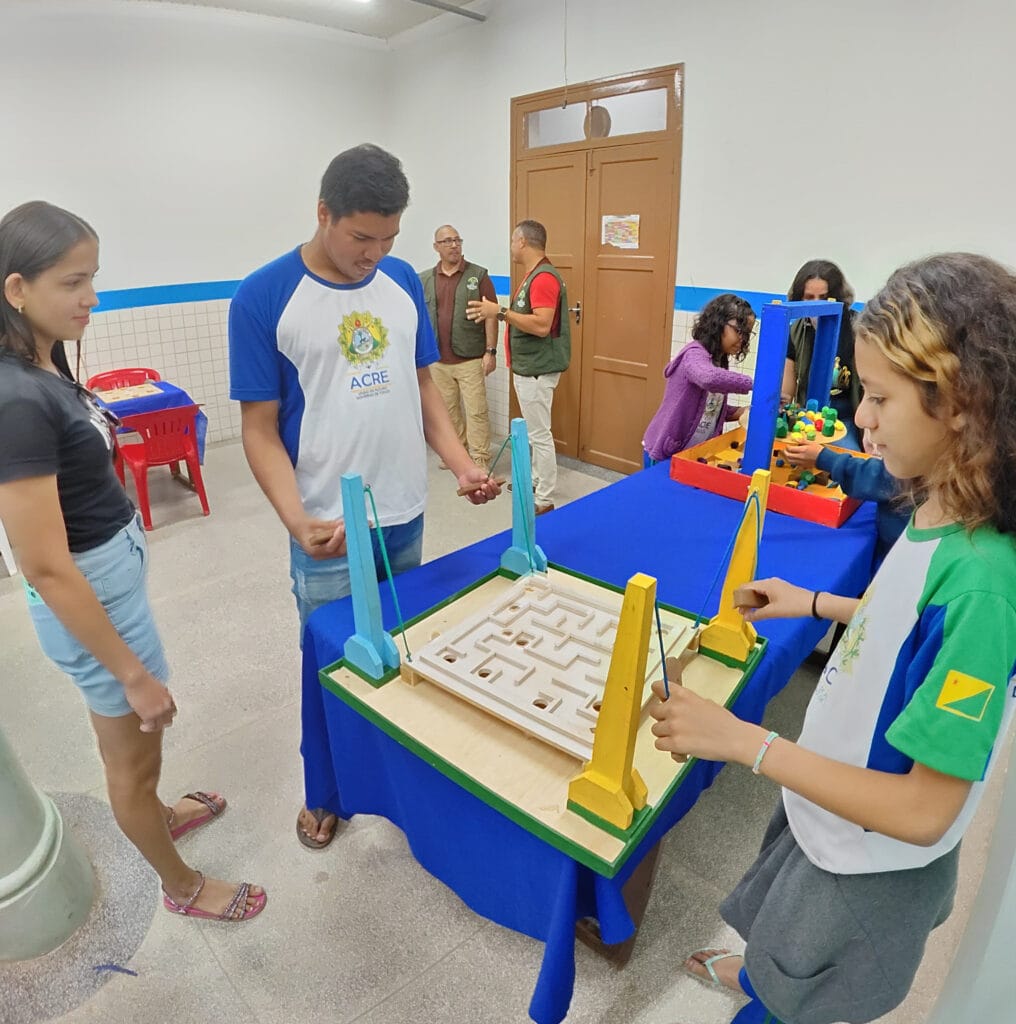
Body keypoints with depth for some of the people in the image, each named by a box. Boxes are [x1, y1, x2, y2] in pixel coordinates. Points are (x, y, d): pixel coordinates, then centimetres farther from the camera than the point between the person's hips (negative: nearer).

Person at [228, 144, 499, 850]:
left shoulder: (403, 281, 2)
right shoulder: (263, 299, -11)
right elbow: (259, 427, -10)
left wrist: (462, 465, -6)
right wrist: (297, 519, -25)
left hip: (407, 514, 4)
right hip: (330, 532, -4)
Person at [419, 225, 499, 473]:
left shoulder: (478, 275, -2)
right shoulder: (424, 280, 8)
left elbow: (491, 315, -4)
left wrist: (490, 351, -10)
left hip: (471, 359, -4)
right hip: (438, 360, 4)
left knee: (476, 411, -3)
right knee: (448, 409, 13)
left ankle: (480, 460, 3)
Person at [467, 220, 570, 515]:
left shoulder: (544, 277, -20)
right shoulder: (533, 275, 14)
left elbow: (541, 325, -29)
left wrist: (500, 312, -27)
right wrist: (497, 313, 15)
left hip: (537, 369, -11)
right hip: (528, 366, 11)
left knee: (539, 434, -5)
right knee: (532, 430, 20)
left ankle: (544, 500, 3)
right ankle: (535, 479, 34)